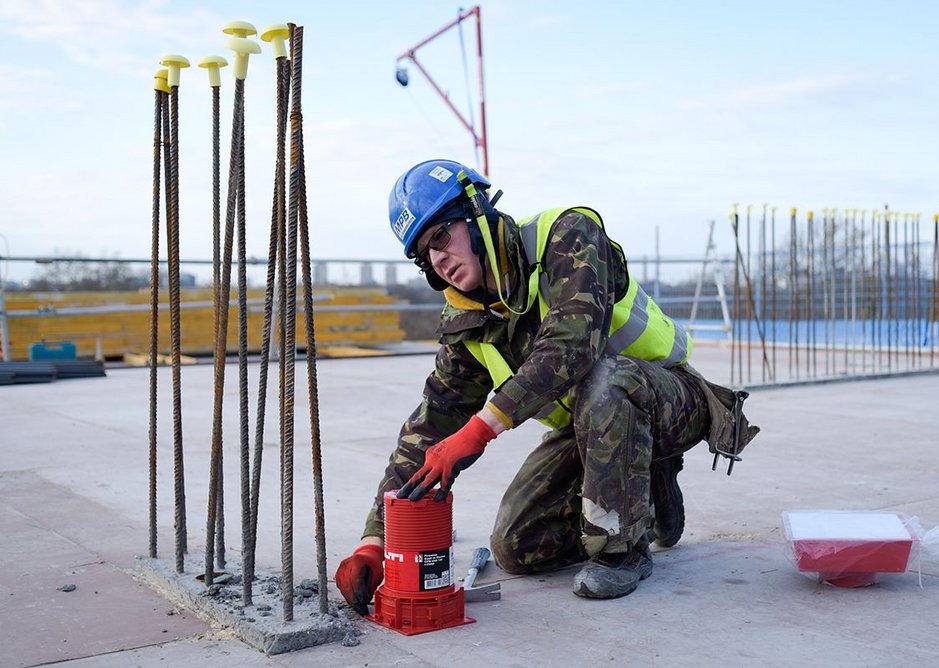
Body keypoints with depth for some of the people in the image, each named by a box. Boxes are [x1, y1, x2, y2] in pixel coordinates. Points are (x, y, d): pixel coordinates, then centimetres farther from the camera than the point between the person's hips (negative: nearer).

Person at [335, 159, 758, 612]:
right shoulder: (468, 326, -5)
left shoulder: (567, 235, -23)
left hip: (669, 400, -6)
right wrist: (374, 542, -15)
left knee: (602, 378, -40)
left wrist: (478, 430, -46)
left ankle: (621, 546, -19)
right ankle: (646, 501, 18)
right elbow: (426, 430, -7)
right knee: (515, 549, -3)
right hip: (587, 424, 7)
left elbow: (572, 341, -40)